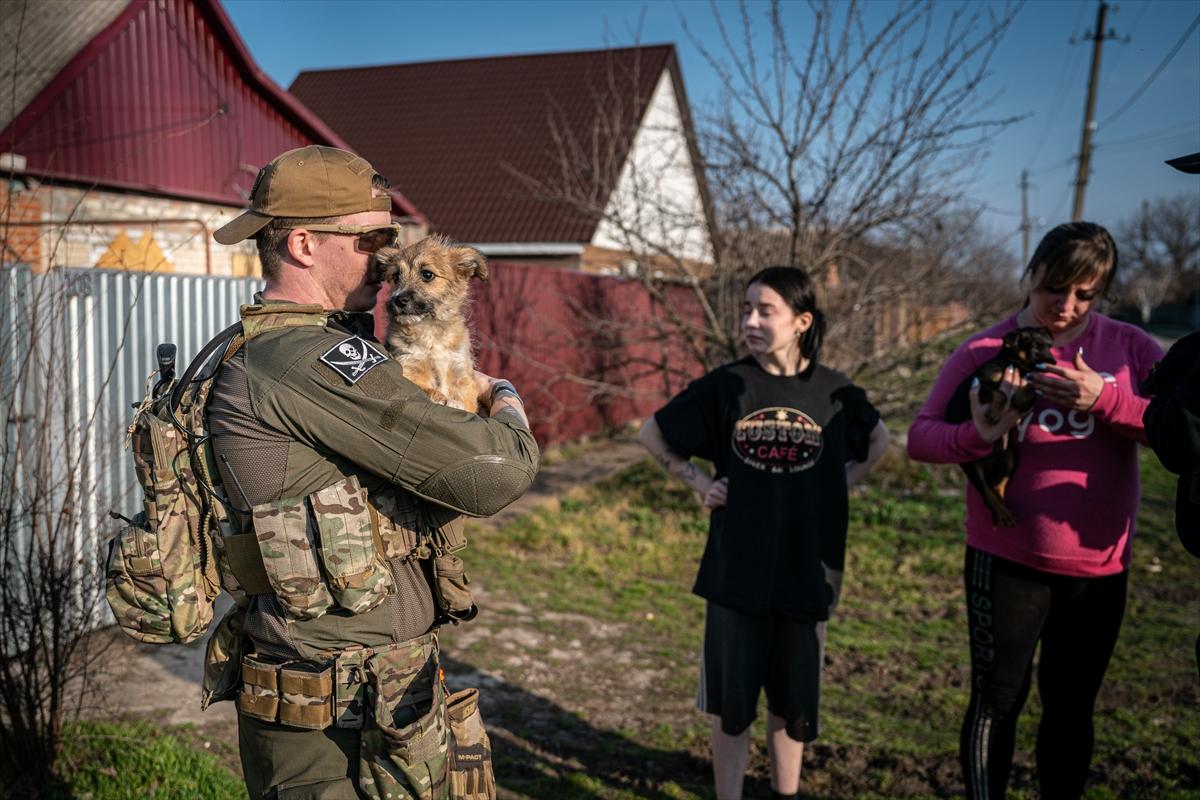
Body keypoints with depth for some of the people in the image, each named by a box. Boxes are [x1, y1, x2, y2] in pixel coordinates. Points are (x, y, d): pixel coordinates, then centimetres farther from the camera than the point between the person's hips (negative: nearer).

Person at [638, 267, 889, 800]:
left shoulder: (833, 391, -3)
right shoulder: (725, 386, -6)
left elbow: (878, 442, 17)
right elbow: (652, 434, 6)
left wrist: (840, 484, 4)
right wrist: (697, 481, -2)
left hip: (805, 573, 1)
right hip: (735, 573, -1)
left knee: (792, 705, 14)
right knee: (730, 705, 8)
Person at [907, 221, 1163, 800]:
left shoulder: (1131, 348, 1)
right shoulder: (984, 352, -5)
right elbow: (920, 438, -7)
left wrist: (1108, 399, -24)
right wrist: (978, 436, -27)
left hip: (1099, 568, 2)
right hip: (1006, 561, -2)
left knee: (1071, 706, 16)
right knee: (997, 700, 5)